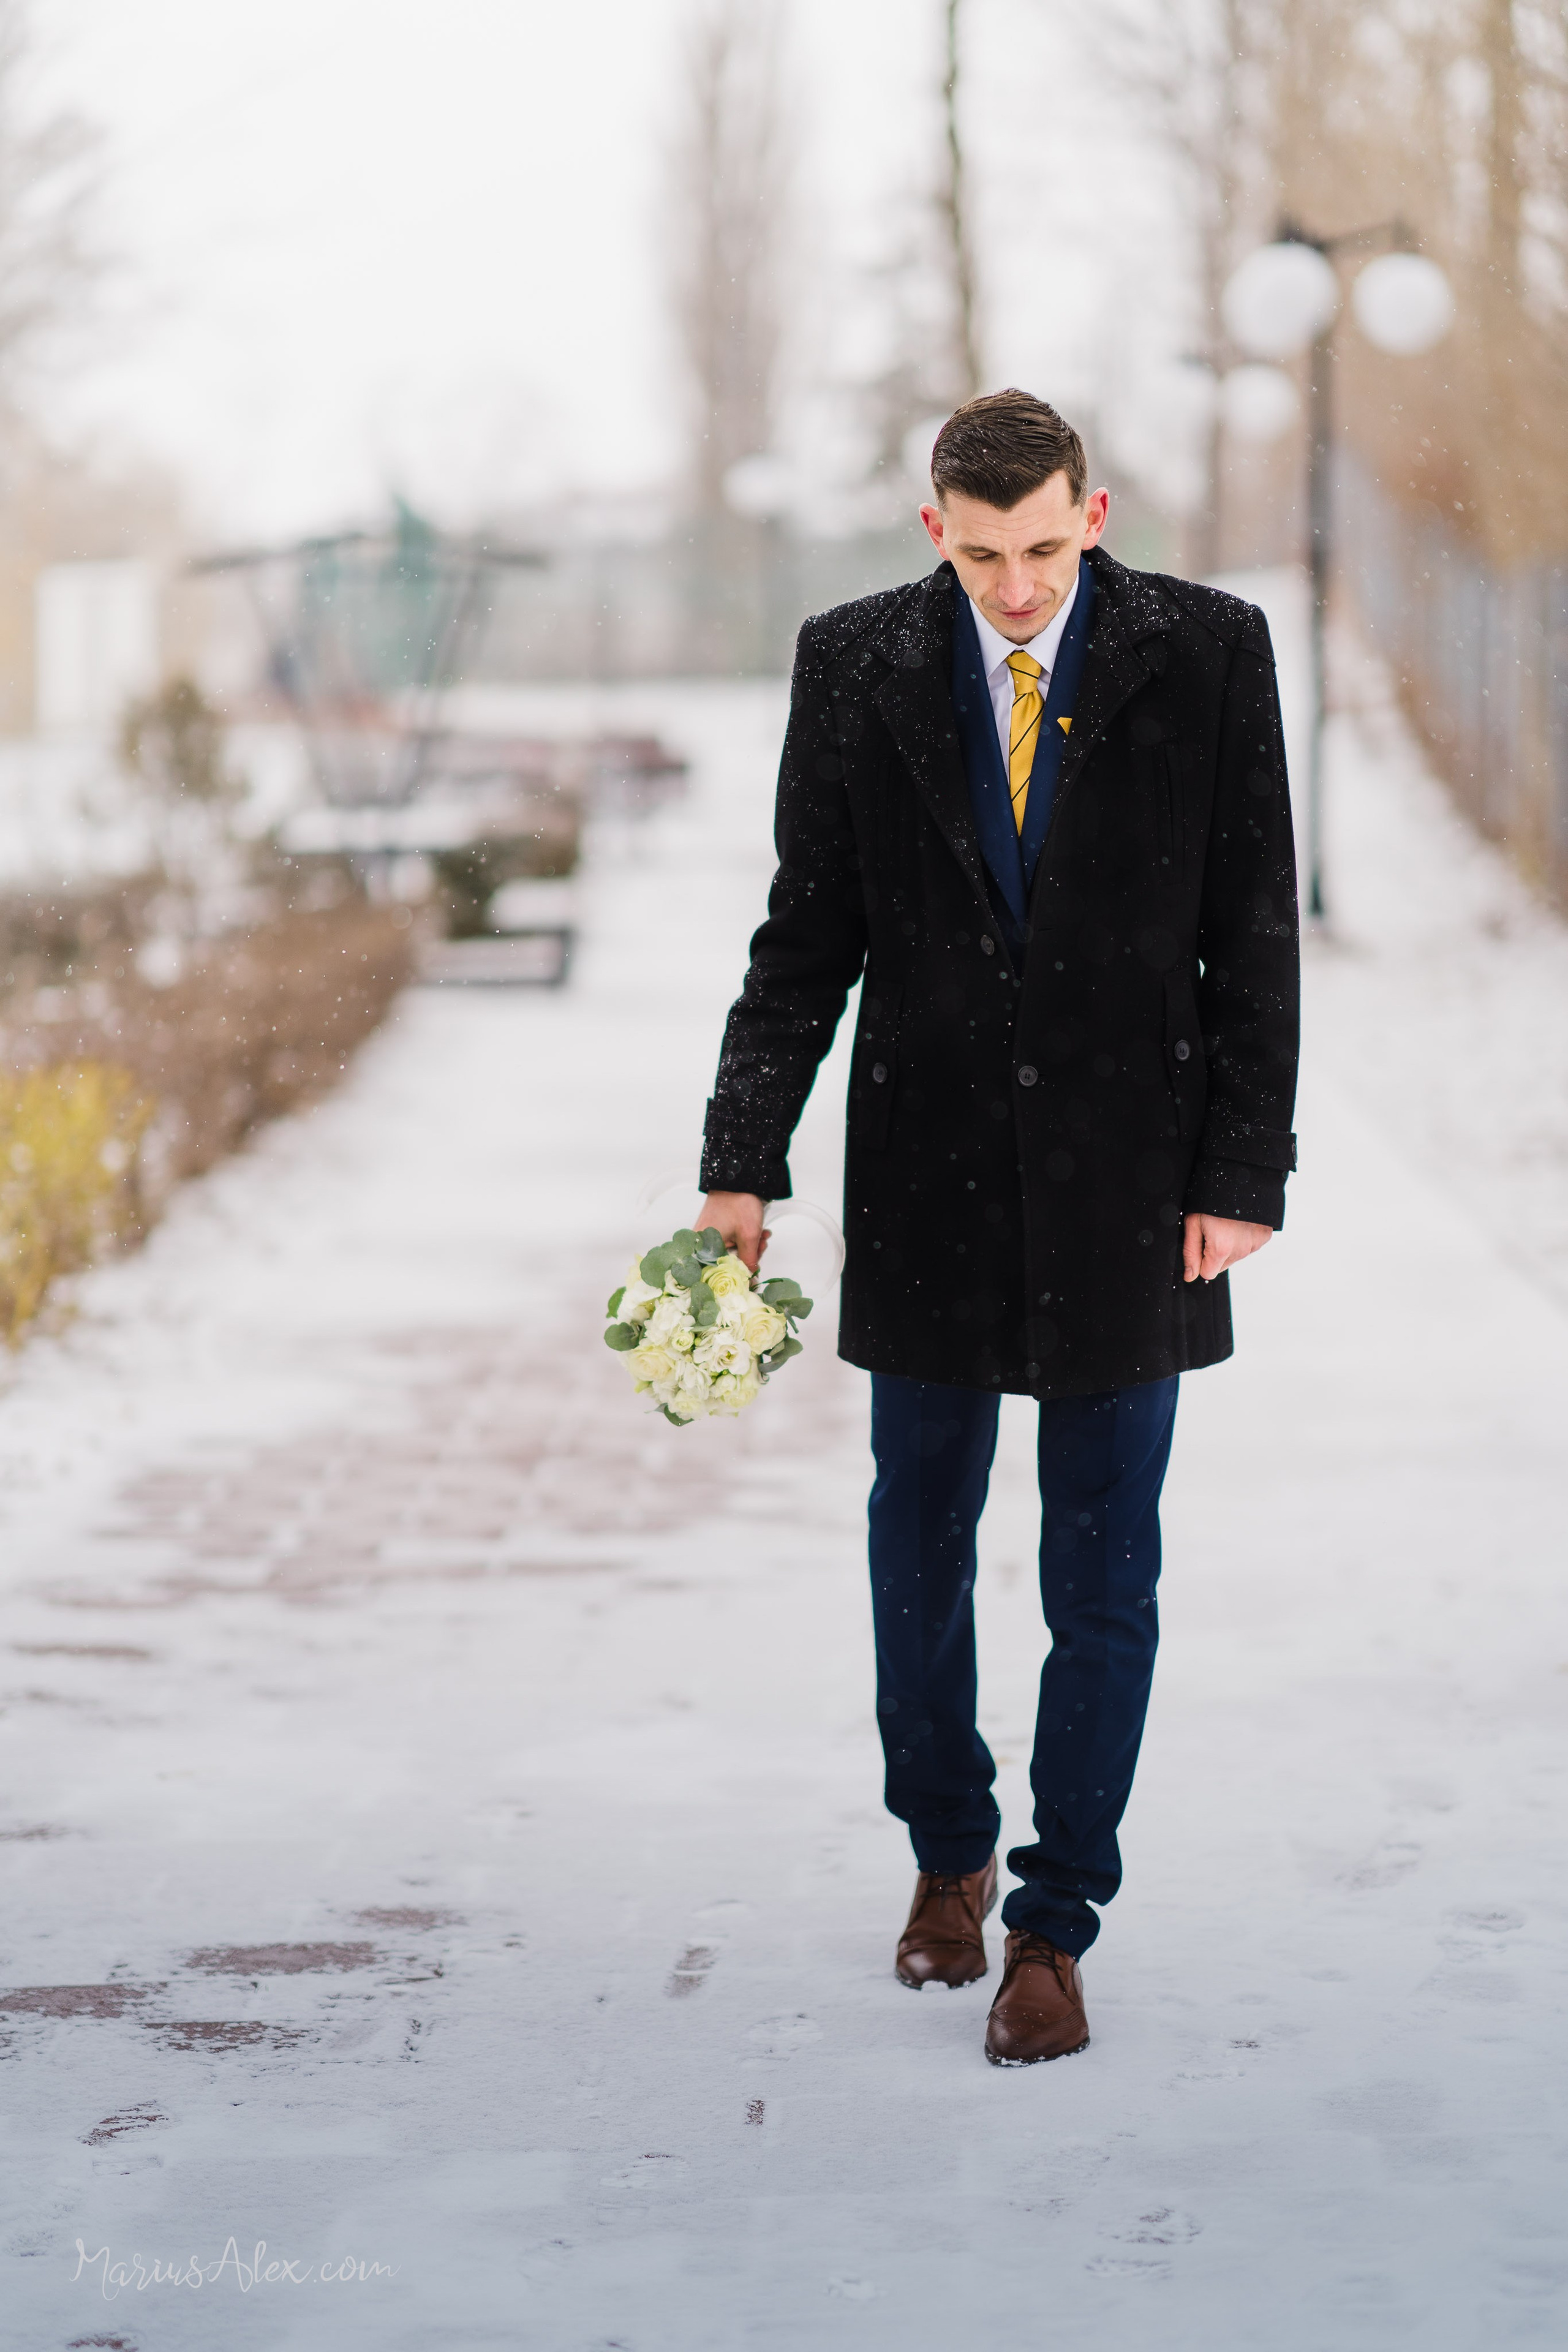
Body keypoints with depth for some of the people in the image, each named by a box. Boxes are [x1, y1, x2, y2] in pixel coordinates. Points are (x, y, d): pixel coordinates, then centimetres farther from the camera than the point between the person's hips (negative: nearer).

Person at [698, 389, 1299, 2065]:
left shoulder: (1206, 654, -5)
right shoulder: (855, 667, -2)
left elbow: (1254, 933, -3)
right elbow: (807, 935, 2)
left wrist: (1242, 1169, -8)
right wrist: (743, 1165, -4)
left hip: (1129, 1176, -1)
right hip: (930, 1173, 2)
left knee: (1101, 1565, 2)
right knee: (919, 1533, 13)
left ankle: (1053, 1926, 12)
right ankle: (946, 1853, 34)